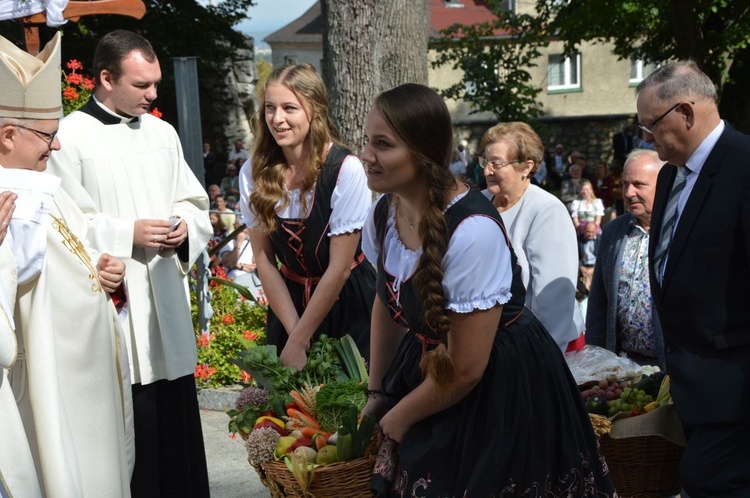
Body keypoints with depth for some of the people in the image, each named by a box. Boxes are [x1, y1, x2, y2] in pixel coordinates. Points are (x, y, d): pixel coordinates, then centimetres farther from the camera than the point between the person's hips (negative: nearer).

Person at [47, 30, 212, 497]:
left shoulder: (162, 132, 13)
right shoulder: (70, 137, -5)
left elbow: (194, 202, 19)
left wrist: (184, 226, -2)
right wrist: (129, 233, -15)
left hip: (166, 297, 5)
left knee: (178, 419, 8)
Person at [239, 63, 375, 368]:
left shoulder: (345, 169, -21)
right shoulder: (253, 173, -8)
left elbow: (339, 267, -19)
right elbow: (263, 259, -5)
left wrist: (298, 343, -16)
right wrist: (293, 332, -14)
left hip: (348, 301, -3)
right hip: (288, 301, 3)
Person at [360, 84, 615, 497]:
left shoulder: (471, 230, -31)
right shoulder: (383, 214, -9)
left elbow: (466, 369, -24)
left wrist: (399, 418, -9)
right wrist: (378, 394, 14)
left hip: (504, 393, -7)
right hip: (430, 369, 7)